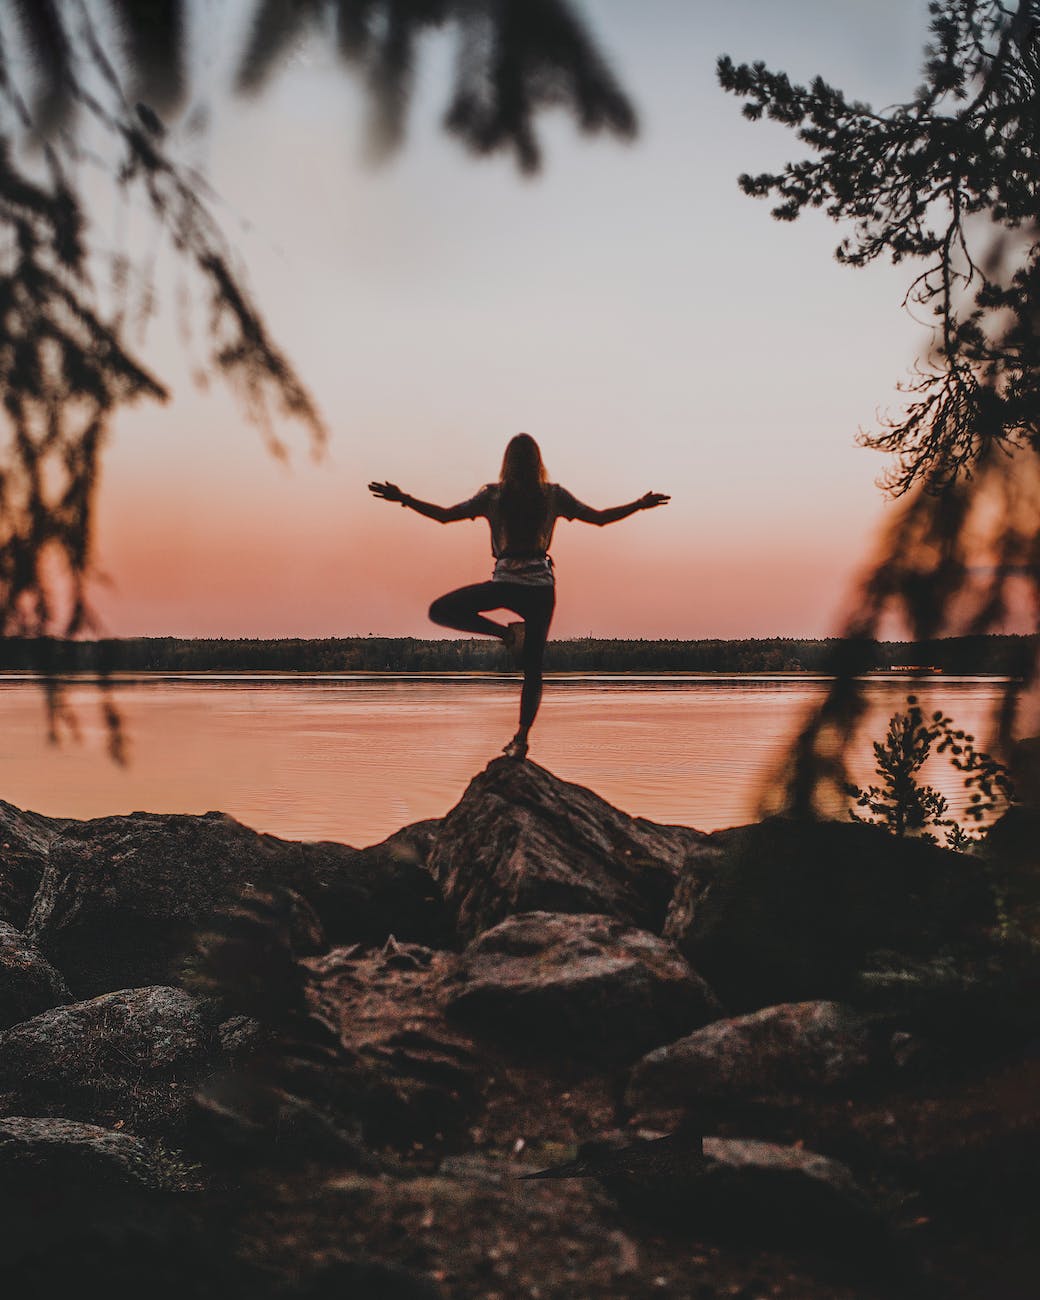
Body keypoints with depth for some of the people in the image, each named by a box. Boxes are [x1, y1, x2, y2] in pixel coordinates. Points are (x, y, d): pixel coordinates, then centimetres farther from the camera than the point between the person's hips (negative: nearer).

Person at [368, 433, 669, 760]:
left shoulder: (493, 495, 0)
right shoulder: (553, 495, 3)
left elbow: (444, 515, -1)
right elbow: (600, 517, 7)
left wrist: (403, 498, 6)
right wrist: (641, 504, 17)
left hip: (505, 583, -3)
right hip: (541, 586, 3)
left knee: (440, 610, 10)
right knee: (533, 668, 9)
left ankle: (505, 632, -1)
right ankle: (522, 738, 1)